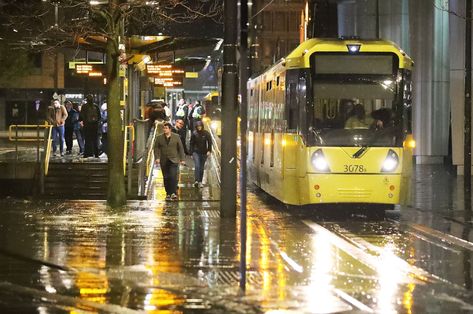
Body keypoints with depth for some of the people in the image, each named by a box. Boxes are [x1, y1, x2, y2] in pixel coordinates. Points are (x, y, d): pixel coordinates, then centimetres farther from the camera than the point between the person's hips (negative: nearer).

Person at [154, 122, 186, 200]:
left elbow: (180, 148, 5)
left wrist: (182, 159, 1)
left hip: (173, 160, -2)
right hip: (164, 161, 2)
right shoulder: (159, 138, 5)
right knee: (166, 178, 4)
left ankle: (173, 193, -18)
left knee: (173, 176, -16)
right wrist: (157, 158, -8)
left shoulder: (176, 137, 2)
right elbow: (156, 148, 6)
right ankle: (168, 194, 13)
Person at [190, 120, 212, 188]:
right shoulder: (194, 133, -3)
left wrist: (209, 151, -10)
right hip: (196, 152, -1)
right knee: (197, 166, -17)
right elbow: (192, 143, 4)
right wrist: (192, 153, 3)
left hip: (204, 153, 1)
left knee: (202, 168, 8)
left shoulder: (206, 133, -3)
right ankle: (196, 181, -23)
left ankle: (200, 182, 17)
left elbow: (209, 142, 1)